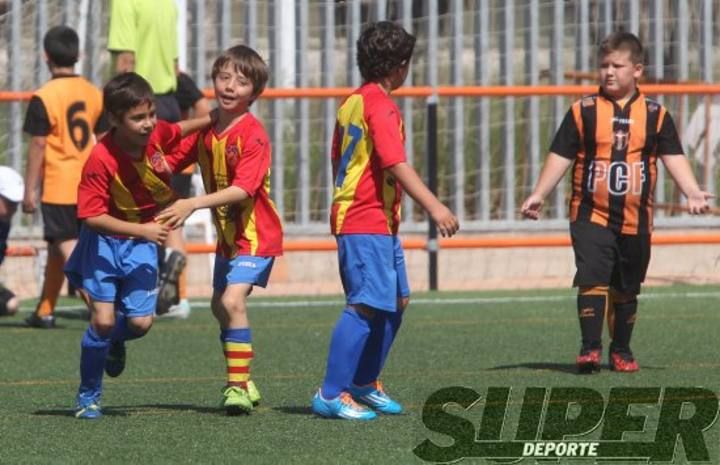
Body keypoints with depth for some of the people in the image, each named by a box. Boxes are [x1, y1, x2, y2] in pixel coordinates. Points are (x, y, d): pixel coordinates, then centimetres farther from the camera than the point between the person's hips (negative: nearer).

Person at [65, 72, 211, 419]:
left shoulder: (156, 134, -12)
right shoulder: (101, 160, -28)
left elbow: (178, 131, 14)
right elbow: (92, 217, -27)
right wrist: (141, 230, -29)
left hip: (142, 243, 4)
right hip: (104, 241, -4)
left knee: (140, 322, -5)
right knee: (103, 319, -13)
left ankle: (115, 342, 33)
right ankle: (88, 396, 8)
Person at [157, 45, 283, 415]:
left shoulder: (253, 135, -21)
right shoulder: (205, 128, 1)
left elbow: (243, 189, -31)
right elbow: (172, 163, 7)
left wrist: (194, 204, -40)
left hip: (256, 234, -9)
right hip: (227, 234, 9)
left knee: (232, 301, -23)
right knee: (221, 307, 19)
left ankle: (237, 386, -18)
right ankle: (241, 382, 36)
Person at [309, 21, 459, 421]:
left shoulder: (352, 102, 16)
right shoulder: (379, 105, -13)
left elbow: (337, 161, 23)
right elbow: (396, 165, -22)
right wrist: (434, 207, -26)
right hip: (368, 222, -10)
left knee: (396, 301, 16)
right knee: (366, 305, -14)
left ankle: (365, 383, 22)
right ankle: (332, 394, -18)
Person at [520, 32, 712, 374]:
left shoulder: (655, 115, 5)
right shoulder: (583, 111, 2)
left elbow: (673, 157, 0)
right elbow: (561, 156, 1)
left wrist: (692, 192, -15)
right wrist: (539, 194, -8)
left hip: (635, 218, 2)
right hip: (591, 214, -2)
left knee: (626, 289, 11)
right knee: (592, 279, -16)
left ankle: (621, 351, 24)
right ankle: (590, 349, -16)